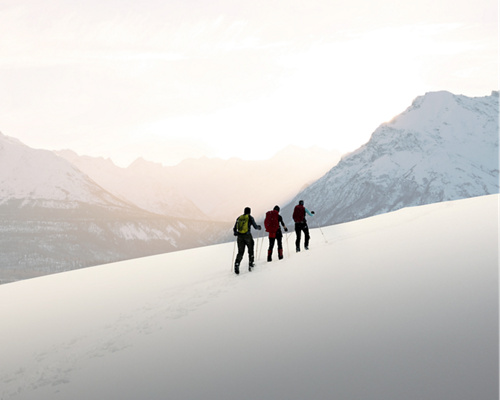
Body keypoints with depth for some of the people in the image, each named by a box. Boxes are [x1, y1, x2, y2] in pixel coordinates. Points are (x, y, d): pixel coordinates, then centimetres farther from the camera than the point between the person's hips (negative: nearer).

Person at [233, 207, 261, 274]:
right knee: (250, 250, 19)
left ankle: (237, 264, -17)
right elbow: (255, 226, -4)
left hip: (240, 236, 3)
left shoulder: (239, 218, 10)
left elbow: (234, 229, 13)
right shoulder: (250, 217, -2)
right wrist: (259, 227, 18)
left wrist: (235, 233, 34)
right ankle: (251, 265, 20)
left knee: (240, 252, 4)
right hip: (247, 236, -3)